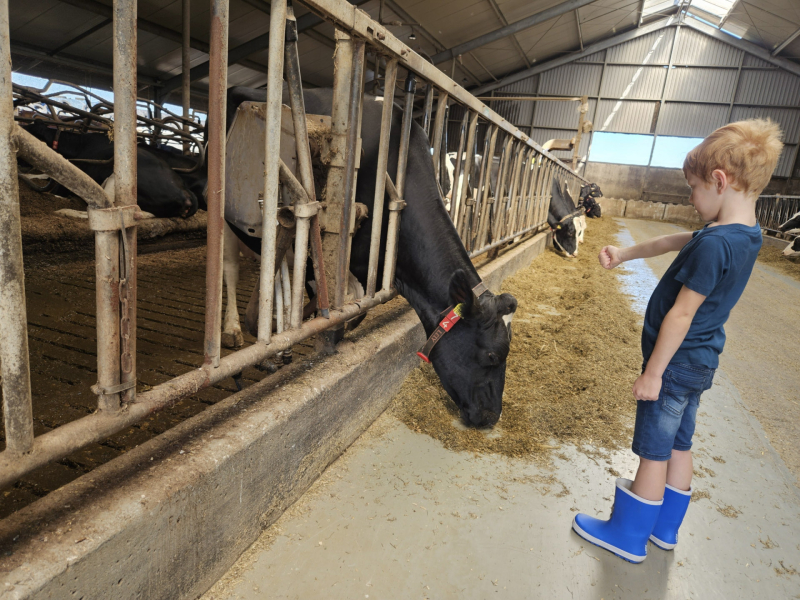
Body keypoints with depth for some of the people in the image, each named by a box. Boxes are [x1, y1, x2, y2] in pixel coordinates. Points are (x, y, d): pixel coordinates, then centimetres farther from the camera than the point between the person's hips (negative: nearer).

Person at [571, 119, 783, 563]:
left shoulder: (715, 245, -26)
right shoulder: (744, 234, 4)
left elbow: (681, 314, -23)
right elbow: (673, 242, 15)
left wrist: (653, 372, -17)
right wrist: (625, 254, 18)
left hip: (676, 361, -9)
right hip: (698, 362, 9)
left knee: (654, 452, 4)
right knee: (678, 445, 19)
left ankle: (628, 535, 21)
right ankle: (664, 528, 37)